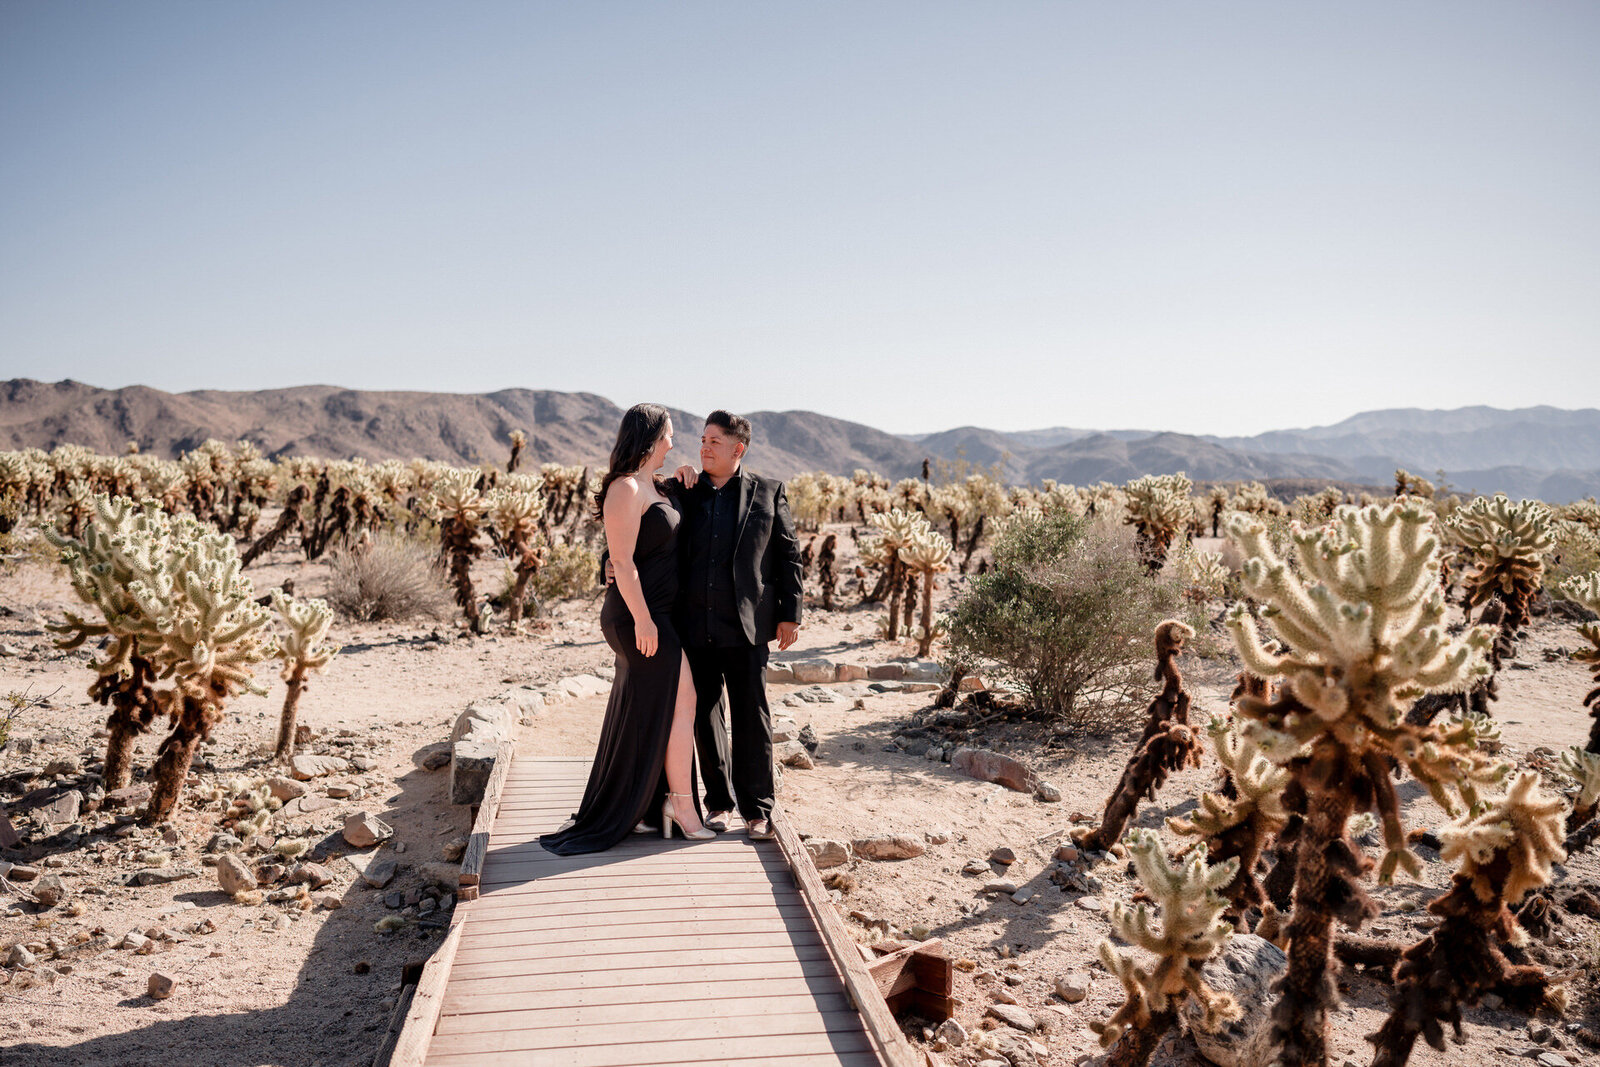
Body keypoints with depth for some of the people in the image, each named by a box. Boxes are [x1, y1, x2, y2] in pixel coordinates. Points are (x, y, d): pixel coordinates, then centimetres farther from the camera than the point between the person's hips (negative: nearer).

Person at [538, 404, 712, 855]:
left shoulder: (652, 486, 14)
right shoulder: (626, 489, -15)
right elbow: (622, 560, -20)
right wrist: (642, 618, -23)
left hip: (653, 614, 10)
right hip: (639, 615, -10)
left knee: (637, 711, 13)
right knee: (681, 700, -5)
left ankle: (624, 809, 22)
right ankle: (682, 802, 5)